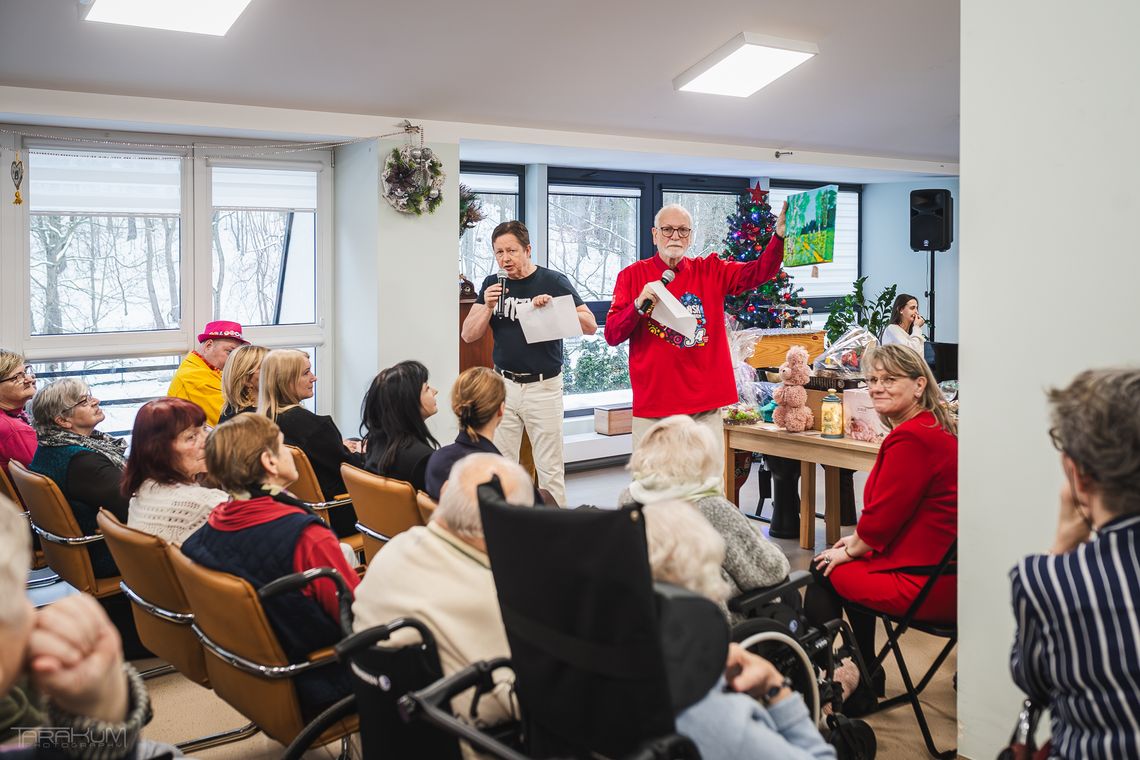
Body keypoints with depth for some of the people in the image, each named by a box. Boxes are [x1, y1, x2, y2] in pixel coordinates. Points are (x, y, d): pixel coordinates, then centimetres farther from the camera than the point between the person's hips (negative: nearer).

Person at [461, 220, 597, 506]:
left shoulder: (554, 281, -5)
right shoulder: (492, 285, 7)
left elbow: (590, 325, -6)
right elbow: (468, 335, 5)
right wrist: (488, 307, -12)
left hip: (543, 386, -4)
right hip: (504, 384, 4)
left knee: (550, 470, 1)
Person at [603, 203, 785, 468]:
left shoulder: (710, 271, 8)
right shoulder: (632, 275, 2)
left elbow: (760, 272, -5)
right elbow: (612, 336, -3)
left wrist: (780, 235, -22)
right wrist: (639, 304, -19)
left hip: (705, 403, 2)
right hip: (653, 404, -1)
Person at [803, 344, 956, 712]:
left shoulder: (910, 437, -22)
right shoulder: (939, 428, 11)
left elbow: (883, 516, -19)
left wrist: (850, 550, -2)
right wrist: (860, 540, 14)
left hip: (924, 583, -10)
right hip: (949, 573, 10)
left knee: (824, 571, 9)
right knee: (854, 563, 28)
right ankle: (864, 680, 37)